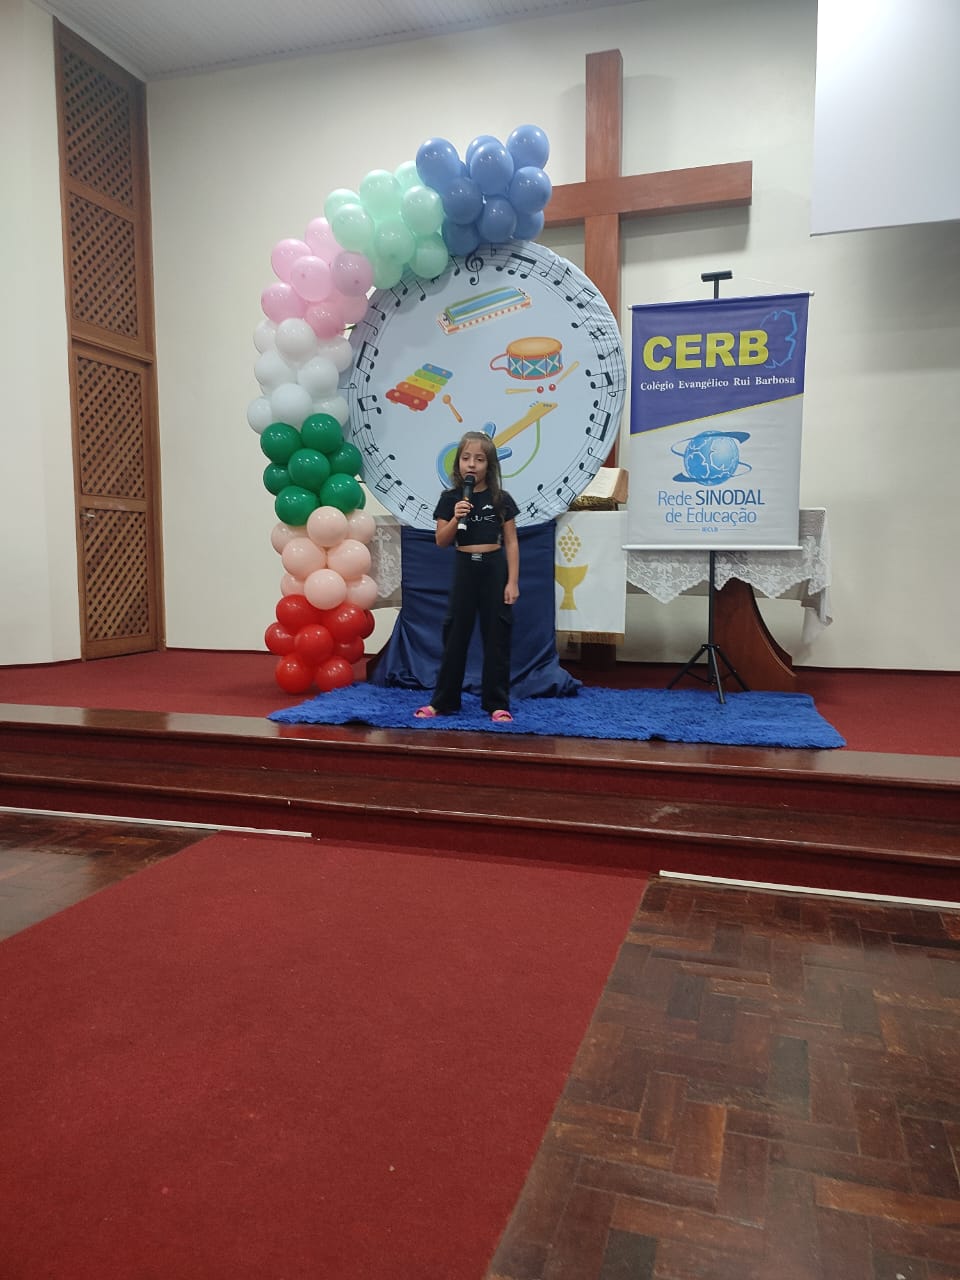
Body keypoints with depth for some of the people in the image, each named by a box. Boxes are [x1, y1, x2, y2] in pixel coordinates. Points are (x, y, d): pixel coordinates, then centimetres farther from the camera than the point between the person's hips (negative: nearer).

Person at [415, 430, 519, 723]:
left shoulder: (501, 499, -2)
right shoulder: (450, 499, 0)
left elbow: (511, 542, -1)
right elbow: (441, 541, 0)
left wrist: (513, 581, -6)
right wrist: (456, 518, -17)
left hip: (494, 568, -1)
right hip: (464, 568, 1)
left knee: (496, 636, 3)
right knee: (455, 634, 7)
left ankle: (497, 703, 13)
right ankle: (442, 701, 17)